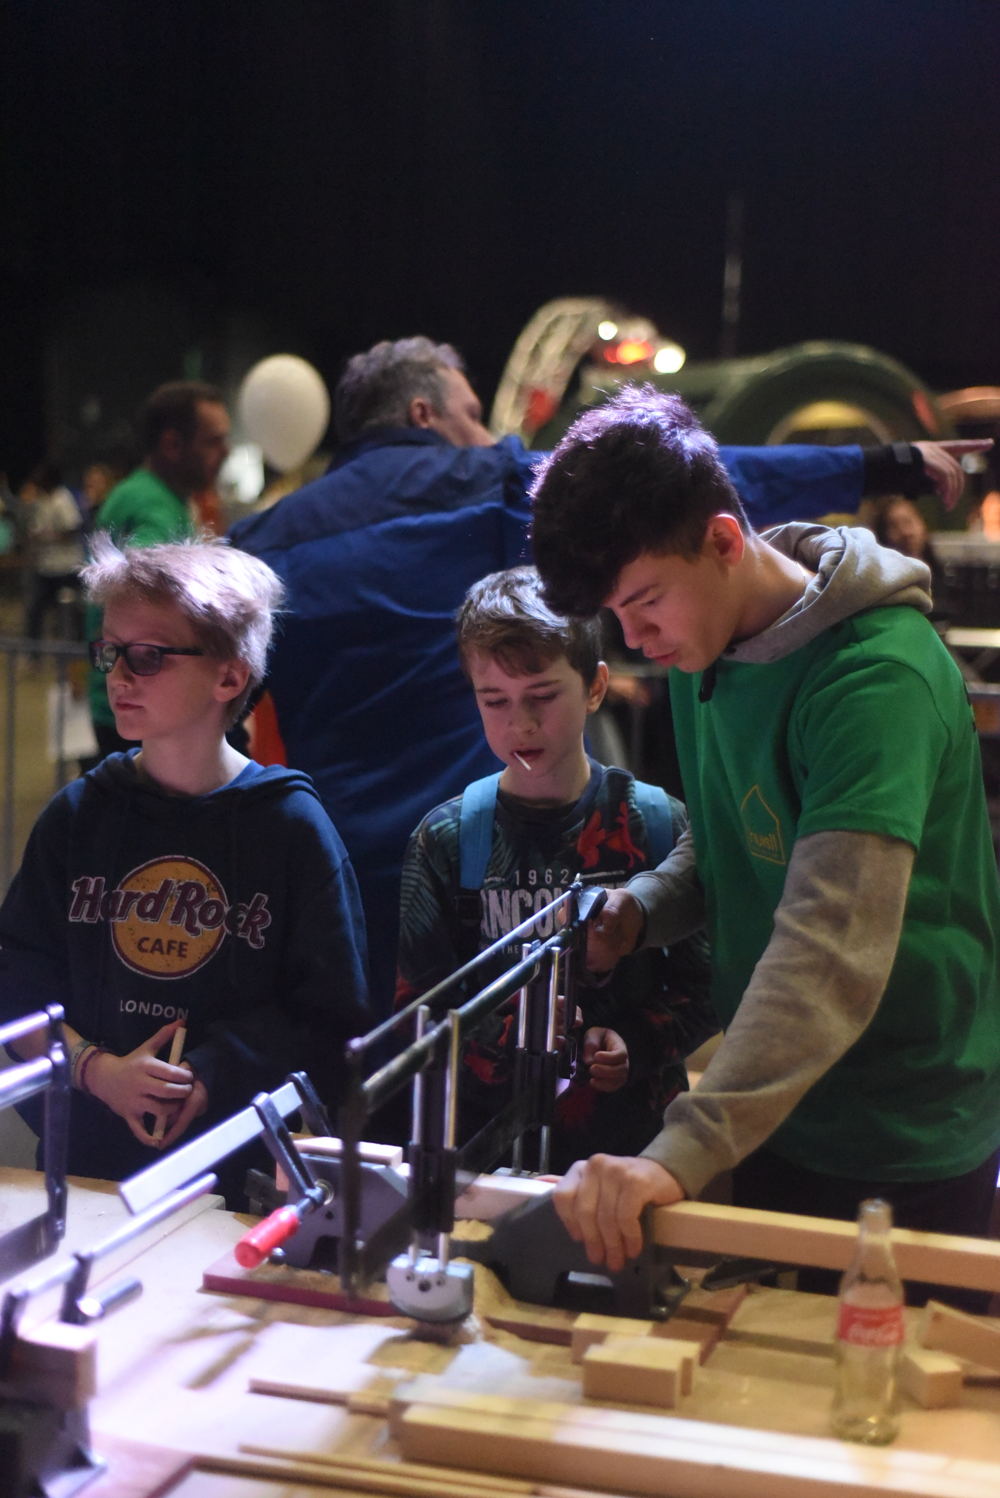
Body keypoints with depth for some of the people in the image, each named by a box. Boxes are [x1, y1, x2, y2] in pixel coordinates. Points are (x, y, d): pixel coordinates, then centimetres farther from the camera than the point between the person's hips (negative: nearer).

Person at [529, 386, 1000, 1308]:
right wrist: (642, 907, -7)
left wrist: (683, 1155, -43)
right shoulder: (707, 645, 1)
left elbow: (837, 947, -36)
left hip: (907, 1152, -7)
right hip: (778, 1118, 7)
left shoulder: (877, 677, -26)